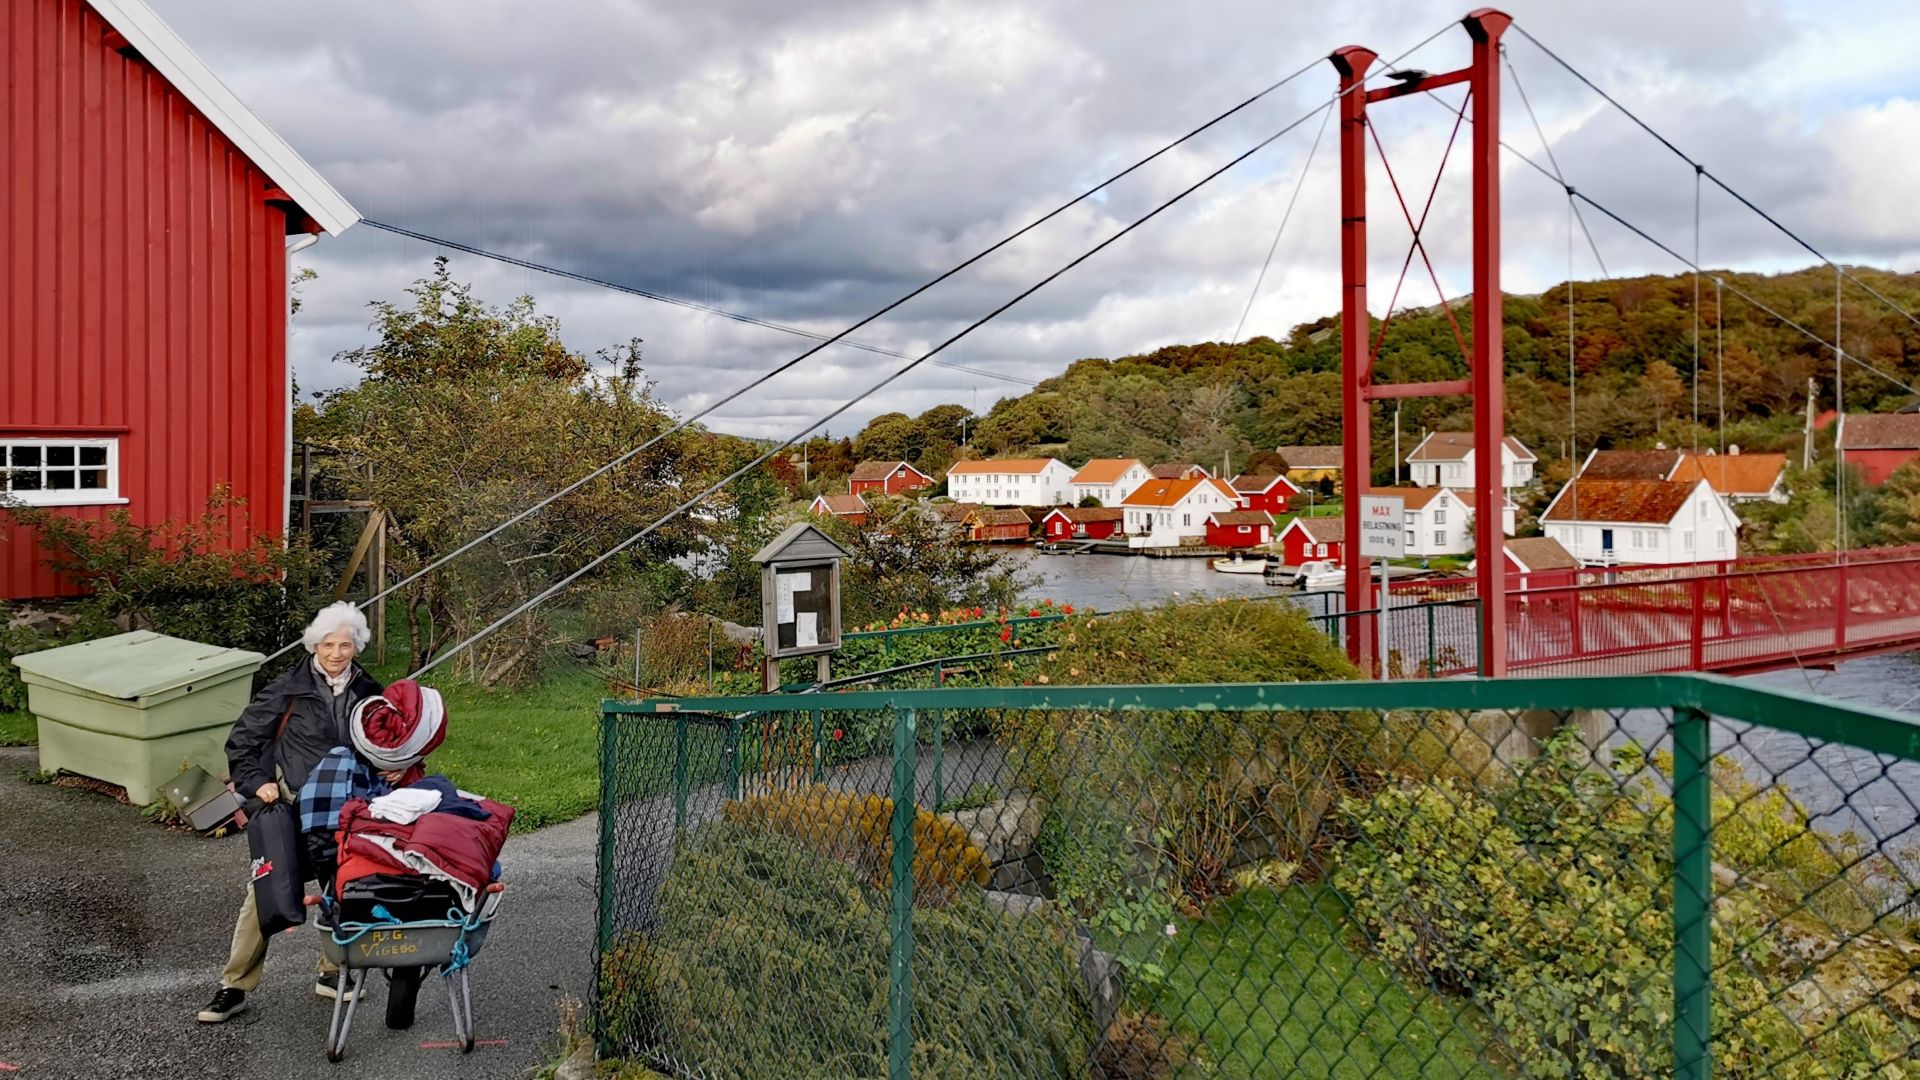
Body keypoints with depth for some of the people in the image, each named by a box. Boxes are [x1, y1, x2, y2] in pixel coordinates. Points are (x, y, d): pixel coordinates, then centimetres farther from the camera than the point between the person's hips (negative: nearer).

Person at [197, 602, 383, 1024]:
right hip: (290, 809, -3)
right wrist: (256, 782, -9)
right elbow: (242, 740, 0)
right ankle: (235, 986, 6)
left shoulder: (367, 694, 4)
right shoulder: (288, 689, -7)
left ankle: (333, 973, 26)